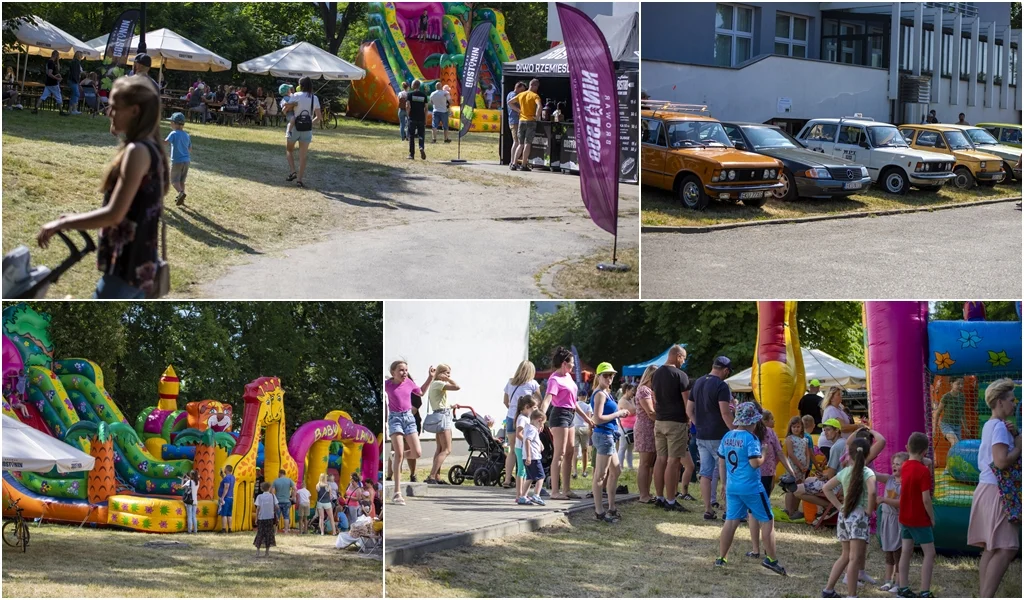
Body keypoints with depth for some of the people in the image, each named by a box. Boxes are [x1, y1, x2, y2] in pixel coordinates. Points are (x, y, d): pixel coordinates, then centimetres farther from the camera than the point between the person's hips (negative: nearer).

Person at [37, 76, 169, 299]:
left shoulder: (137, 151, -18)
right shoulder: (150, 149, 12)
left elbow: (114, 214, -22)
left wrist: (62, 223, -14)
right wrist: (75, 219, 19)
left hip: (127, 266, -10)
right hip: (139, 263, 10)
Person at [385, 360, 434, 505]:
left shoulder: (409, 382, 4)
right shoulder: (387, 384, -7)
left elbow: (421, 392, 23)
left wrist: (430, 378, 15)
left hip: (409, 417, 4)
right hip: (395, 418, -4)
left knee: (417, 453, -5)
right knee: (399, 454, -12)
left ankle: (396, 456, 28)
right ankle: (397, 493, -9)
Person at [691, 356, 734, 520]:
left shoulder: (698, 383, 11)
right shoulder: (721, 386, -14)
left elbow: (689, 409, 16)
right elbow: (725, 412, -21)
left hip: (701, 436, 7)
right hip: (719, 437, -7)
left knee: (705, 473, 7)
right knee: (726, 474, 2)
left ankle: (708, 510, 8)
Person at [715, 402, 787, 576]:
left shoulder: (727, 436, 7)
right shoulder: (750, 438, -15)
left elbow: (721, 463, 12)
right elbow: (755, 463, -22)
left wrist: (725, 483, 21)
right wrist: (763, 457, -1)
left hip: (732, 487, 7)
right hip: (751, 487, -6)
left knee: (731, 521, 11)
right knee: (767, 521, 4)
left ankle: (721, 558, 11)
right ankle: (771, 559, 2)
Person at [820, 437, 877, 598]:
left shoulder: (844, 472, 7)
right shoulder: (867, 472, -11)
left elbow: (826, 488, 15)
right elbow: (872, 492, -29)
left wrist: (839, 506, 12)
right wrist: (869, 510, -14)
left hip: (844, 516, 7)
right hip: (859, 517, -7)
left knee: (846, 556, 20)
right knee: (855, 559, -6)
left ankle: (828, 590, 23)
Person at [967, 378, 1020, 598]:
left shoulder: (990, 425, 18)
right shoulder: (1000, 426, -12)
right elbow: (1002, 461, -23)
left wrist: (1014, 435, 2)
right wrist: (1019, 446, -8)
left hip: (987, 490, 10)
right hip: (996, 491, -10)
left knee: (991, 549, 9)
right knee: (1006, 549, -13)